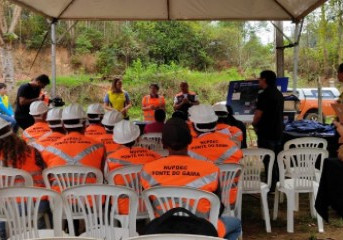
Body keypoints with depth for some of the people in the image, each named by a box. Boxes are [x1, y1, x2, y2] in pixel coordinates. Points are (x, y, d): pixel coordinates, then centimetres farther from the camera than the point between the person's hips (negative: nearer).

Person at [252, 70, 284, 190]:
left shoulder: (264, 95, -17)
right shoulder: (279, 94, 11)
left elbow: (258, 114, -18)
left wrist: (255, 124, 2)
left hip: (266, 133, -9)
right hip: (278, 132, 9)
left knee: (268, 161, -2)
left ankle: (270, 185, 1)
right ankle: (278, 183, 25)